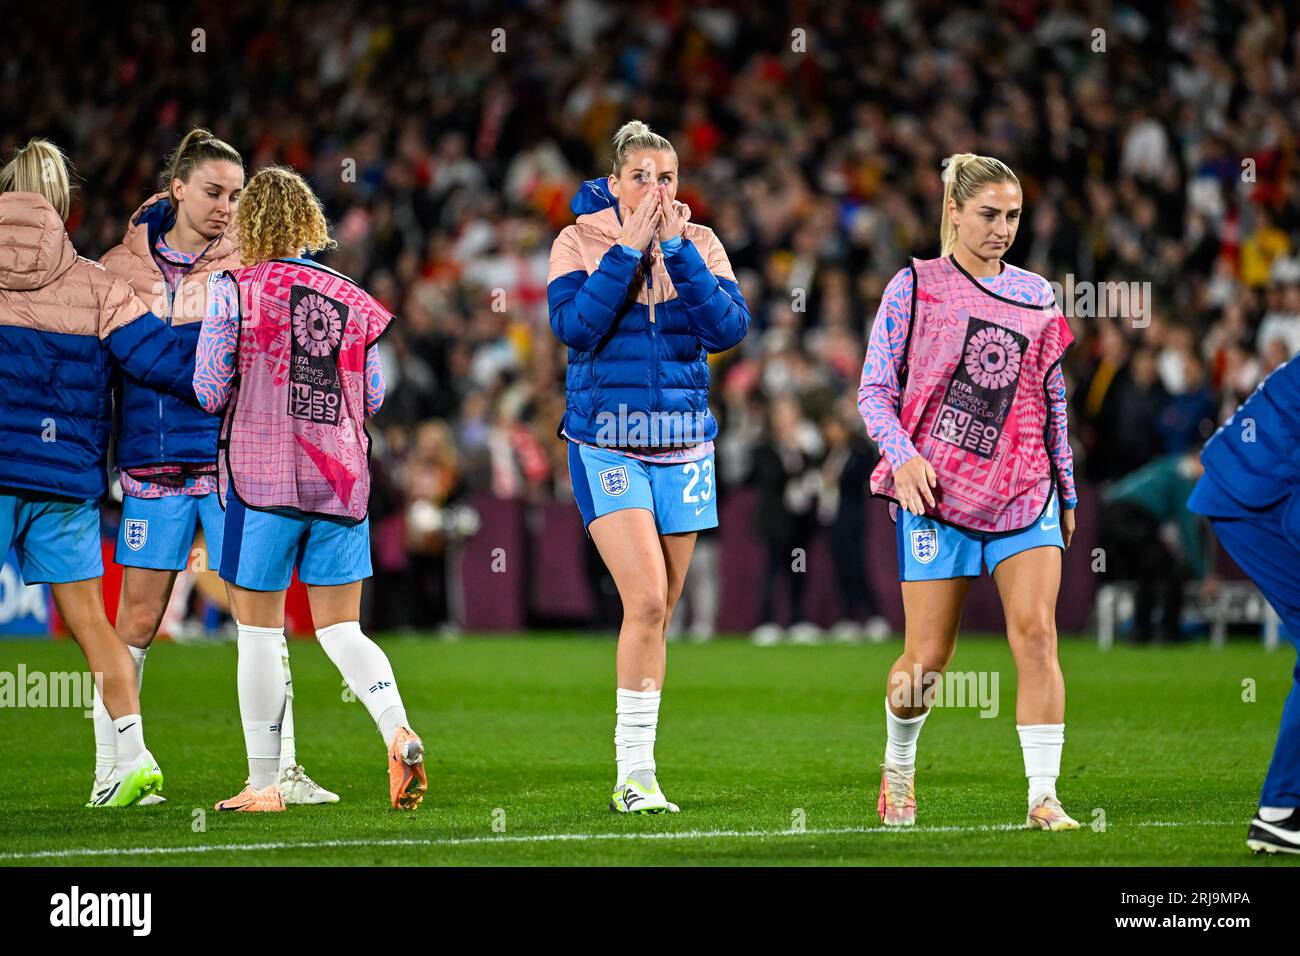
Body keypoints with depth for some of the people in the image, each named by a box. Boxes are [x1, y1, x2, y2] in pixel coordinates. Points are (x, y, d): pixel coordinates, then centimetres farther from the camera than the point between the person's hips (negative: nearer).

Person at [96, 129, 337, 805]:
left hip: (234, 459, 0)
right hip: (152, 461, 0)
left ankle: (280, 770, 4)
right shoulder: (124, 266, 6)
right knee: (137, 621, 1)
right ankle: (110, 773, 9)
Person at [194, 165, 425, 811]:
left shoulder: (236, 290, -6)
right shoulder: (351, 299, 6)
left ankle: (264, 784, 8)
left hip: (261, 476, -4)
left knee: (259, 631, 5)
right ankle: (399, 733, -16)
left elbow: (209, 390, -6)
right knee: (340, 630, 9)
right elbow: (373, 398, 10)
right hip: (341, 478, 4)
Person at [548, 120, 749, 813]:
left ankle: (634, 778, 16)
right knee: (647, 600, -18)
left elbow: (730, 328, -11)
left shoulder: (698, 244, 4)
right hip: (605, 441, -4)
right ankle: (633, 776, -14)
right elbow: (573, 326, -18)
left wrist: (676, 249, -16)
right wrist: (630, 249, -18)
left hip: (683, 444, 4)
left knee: (657, 613, 7)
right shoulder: (580, 241, -3)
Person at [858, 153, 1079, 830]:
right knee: (928, 656, 0)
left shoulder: (1036, 296, 11)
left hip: (1026, 493, 3)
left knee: (1036, 631, -13)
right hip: (936, 489, -3)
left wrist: (1066, 493, 16)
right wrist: (902, 455, -16)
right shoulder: (914, 287, 2)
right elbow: (874, 389, 1)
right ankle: (898, 765, 30)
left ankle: (1043, 798, -12)